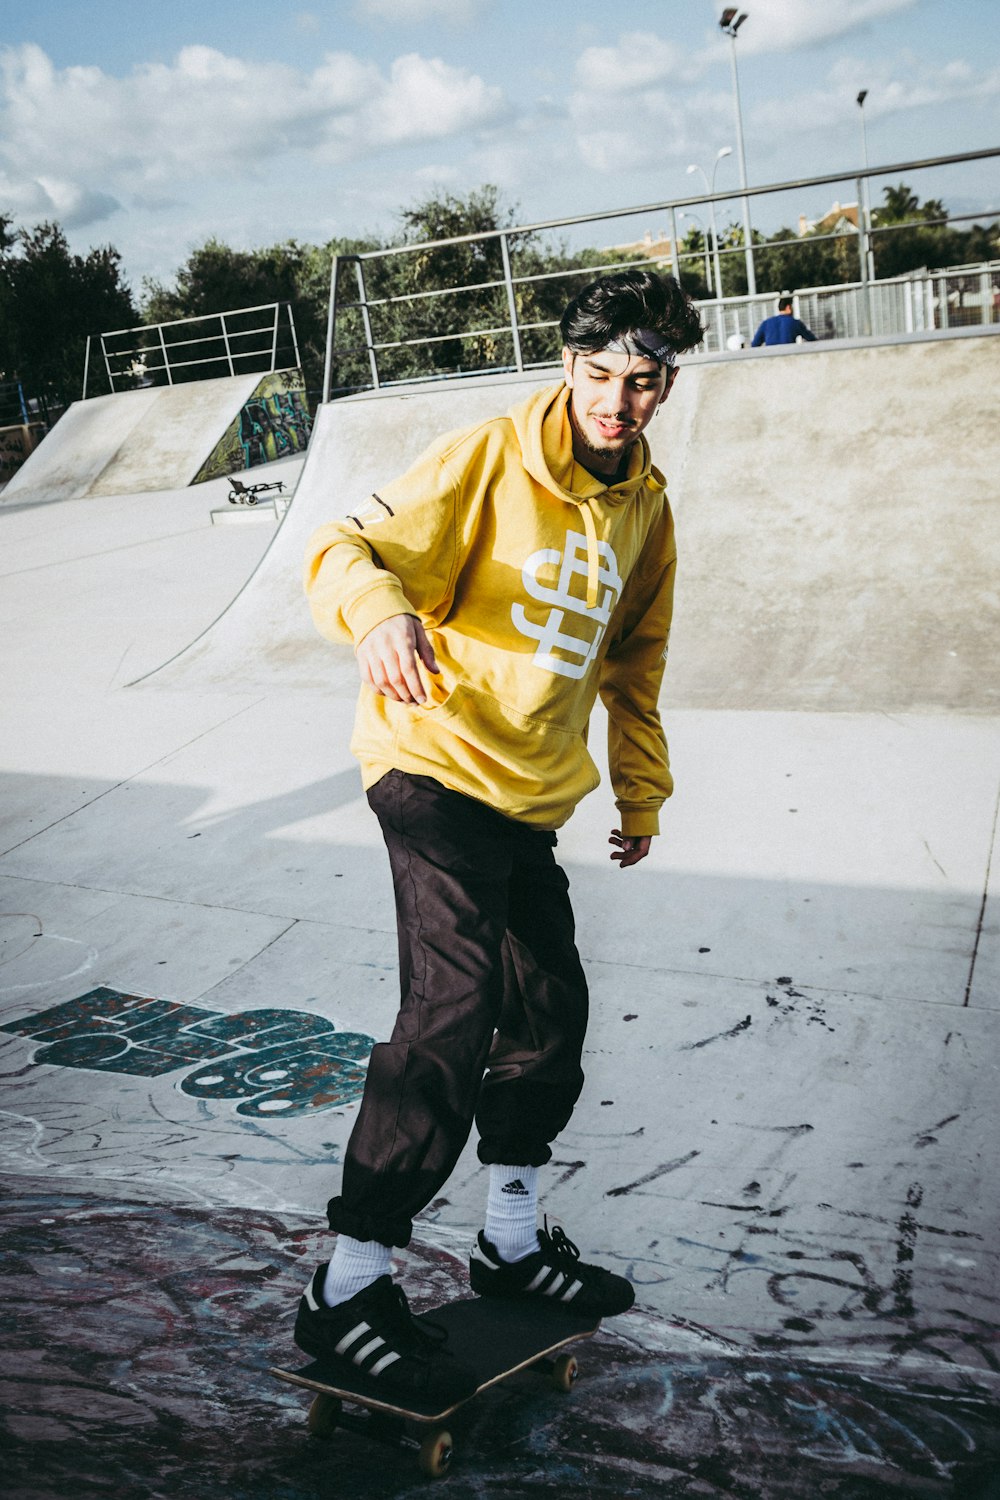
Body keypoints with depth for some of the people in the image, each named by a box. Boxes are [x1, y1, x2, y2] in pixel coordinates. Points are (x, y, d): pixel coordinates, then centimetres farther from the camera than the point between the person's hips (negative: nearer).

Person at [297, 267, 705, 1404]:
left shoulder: (645, 504, 13)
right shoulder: (489, 460, -8)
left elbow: (634, 656, 23)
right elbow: (347, 550, -13)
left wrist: (642, 792, 26)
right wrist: (381, 613, -37)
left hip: (529, 798, 8)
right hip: (439, 767, -7)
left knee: (550, 1012, 12)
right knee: (453, 1012, -17)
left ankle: (510, 1242, 31)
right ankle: (346, 1292, -4)